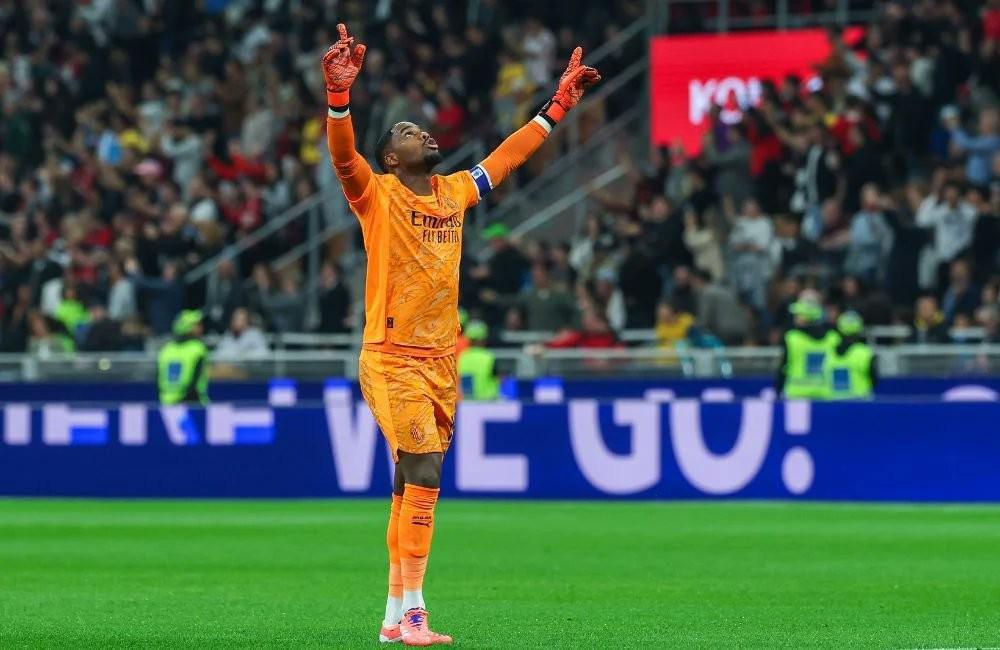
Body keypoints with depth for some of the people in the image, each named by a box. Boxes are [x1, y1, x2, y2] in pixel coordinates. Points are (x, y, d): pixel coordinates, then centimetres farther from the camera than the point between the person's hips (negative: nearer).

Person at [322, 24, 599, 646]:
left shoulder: (454, 192, 14)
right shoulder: (377, 195, -4)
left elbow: (509, 155, 25)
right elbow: (342, 152, -22)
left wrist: (560, 104, 28)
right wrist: (340, 92, -38)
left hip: (442, 361, 6)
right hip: (392, 361, -6)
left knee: (413, 488, 9)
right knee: (423, 481, -16)